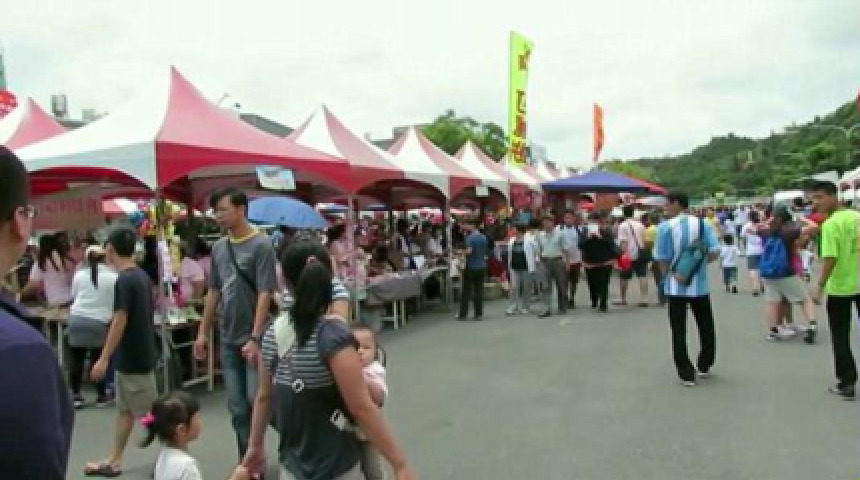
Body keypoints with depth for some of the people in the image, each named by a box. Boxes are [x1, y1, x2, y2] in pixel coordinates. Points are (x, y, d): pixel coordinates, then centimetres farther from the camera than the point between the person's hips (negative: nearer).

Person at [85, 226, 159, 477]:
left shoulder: (124, 280, -20)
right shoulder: (142, 276, 8)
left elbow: (120, 321, -22)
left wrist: (103, 358, -17)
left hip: (133, 358, -9)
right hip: (137, 355, 9)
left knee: (149, 413, 0)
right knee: (124, 410, 16)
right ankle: (114, 462, 26)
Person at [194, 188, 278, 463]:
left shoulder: (261, 245, -11)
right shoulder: (218, 248, 8)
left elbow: (265, 294, -16)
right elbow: (213, 292, 14)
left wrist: (255, 338, -20)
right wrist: (203, 332, 12)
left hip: (254, 339, -6)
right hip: (228, 340, 6)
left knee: (257, 400, -6)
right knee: (237, 408, 10)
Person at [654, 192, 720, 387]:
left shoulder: (665, 227, -9)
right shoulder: (704, 224, -1)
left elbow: (662, 259, -9)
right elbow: (714, 253, -5)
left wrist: (670, 275, 7)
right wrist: (699, 262, 11)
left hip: (676, 287, -2)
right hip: (699, 285, 3)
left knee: (679, 331, 6)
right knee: (706, 328, 20)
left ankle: (686, 374, 6)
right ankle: (704, 366, 32)